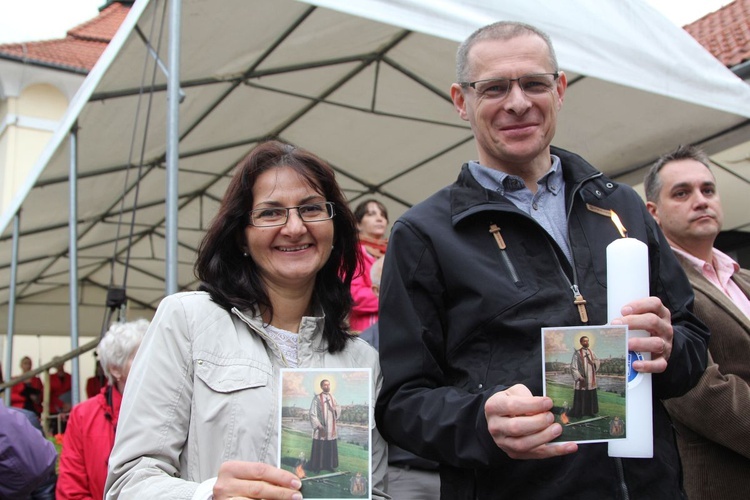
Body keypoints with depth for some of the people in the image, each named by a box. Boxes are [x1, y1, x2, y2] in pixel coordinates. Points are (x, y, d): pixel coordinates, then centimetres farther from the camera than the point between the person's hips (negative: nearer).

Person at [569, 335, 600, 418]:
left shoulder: (591, 351, 6)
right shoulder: (577, 353, -9)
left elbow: (598, 361, 14)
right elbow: (573, 366, -11)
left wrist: (593, 362, -9)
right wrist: (579, 377, -16)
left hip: (591, 378, 5)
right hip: (582, 378, -5)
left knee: (591, 396, 11)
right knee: (580, 396, -2)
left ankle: (590, 411, 22)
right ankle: (578, 413, 8)